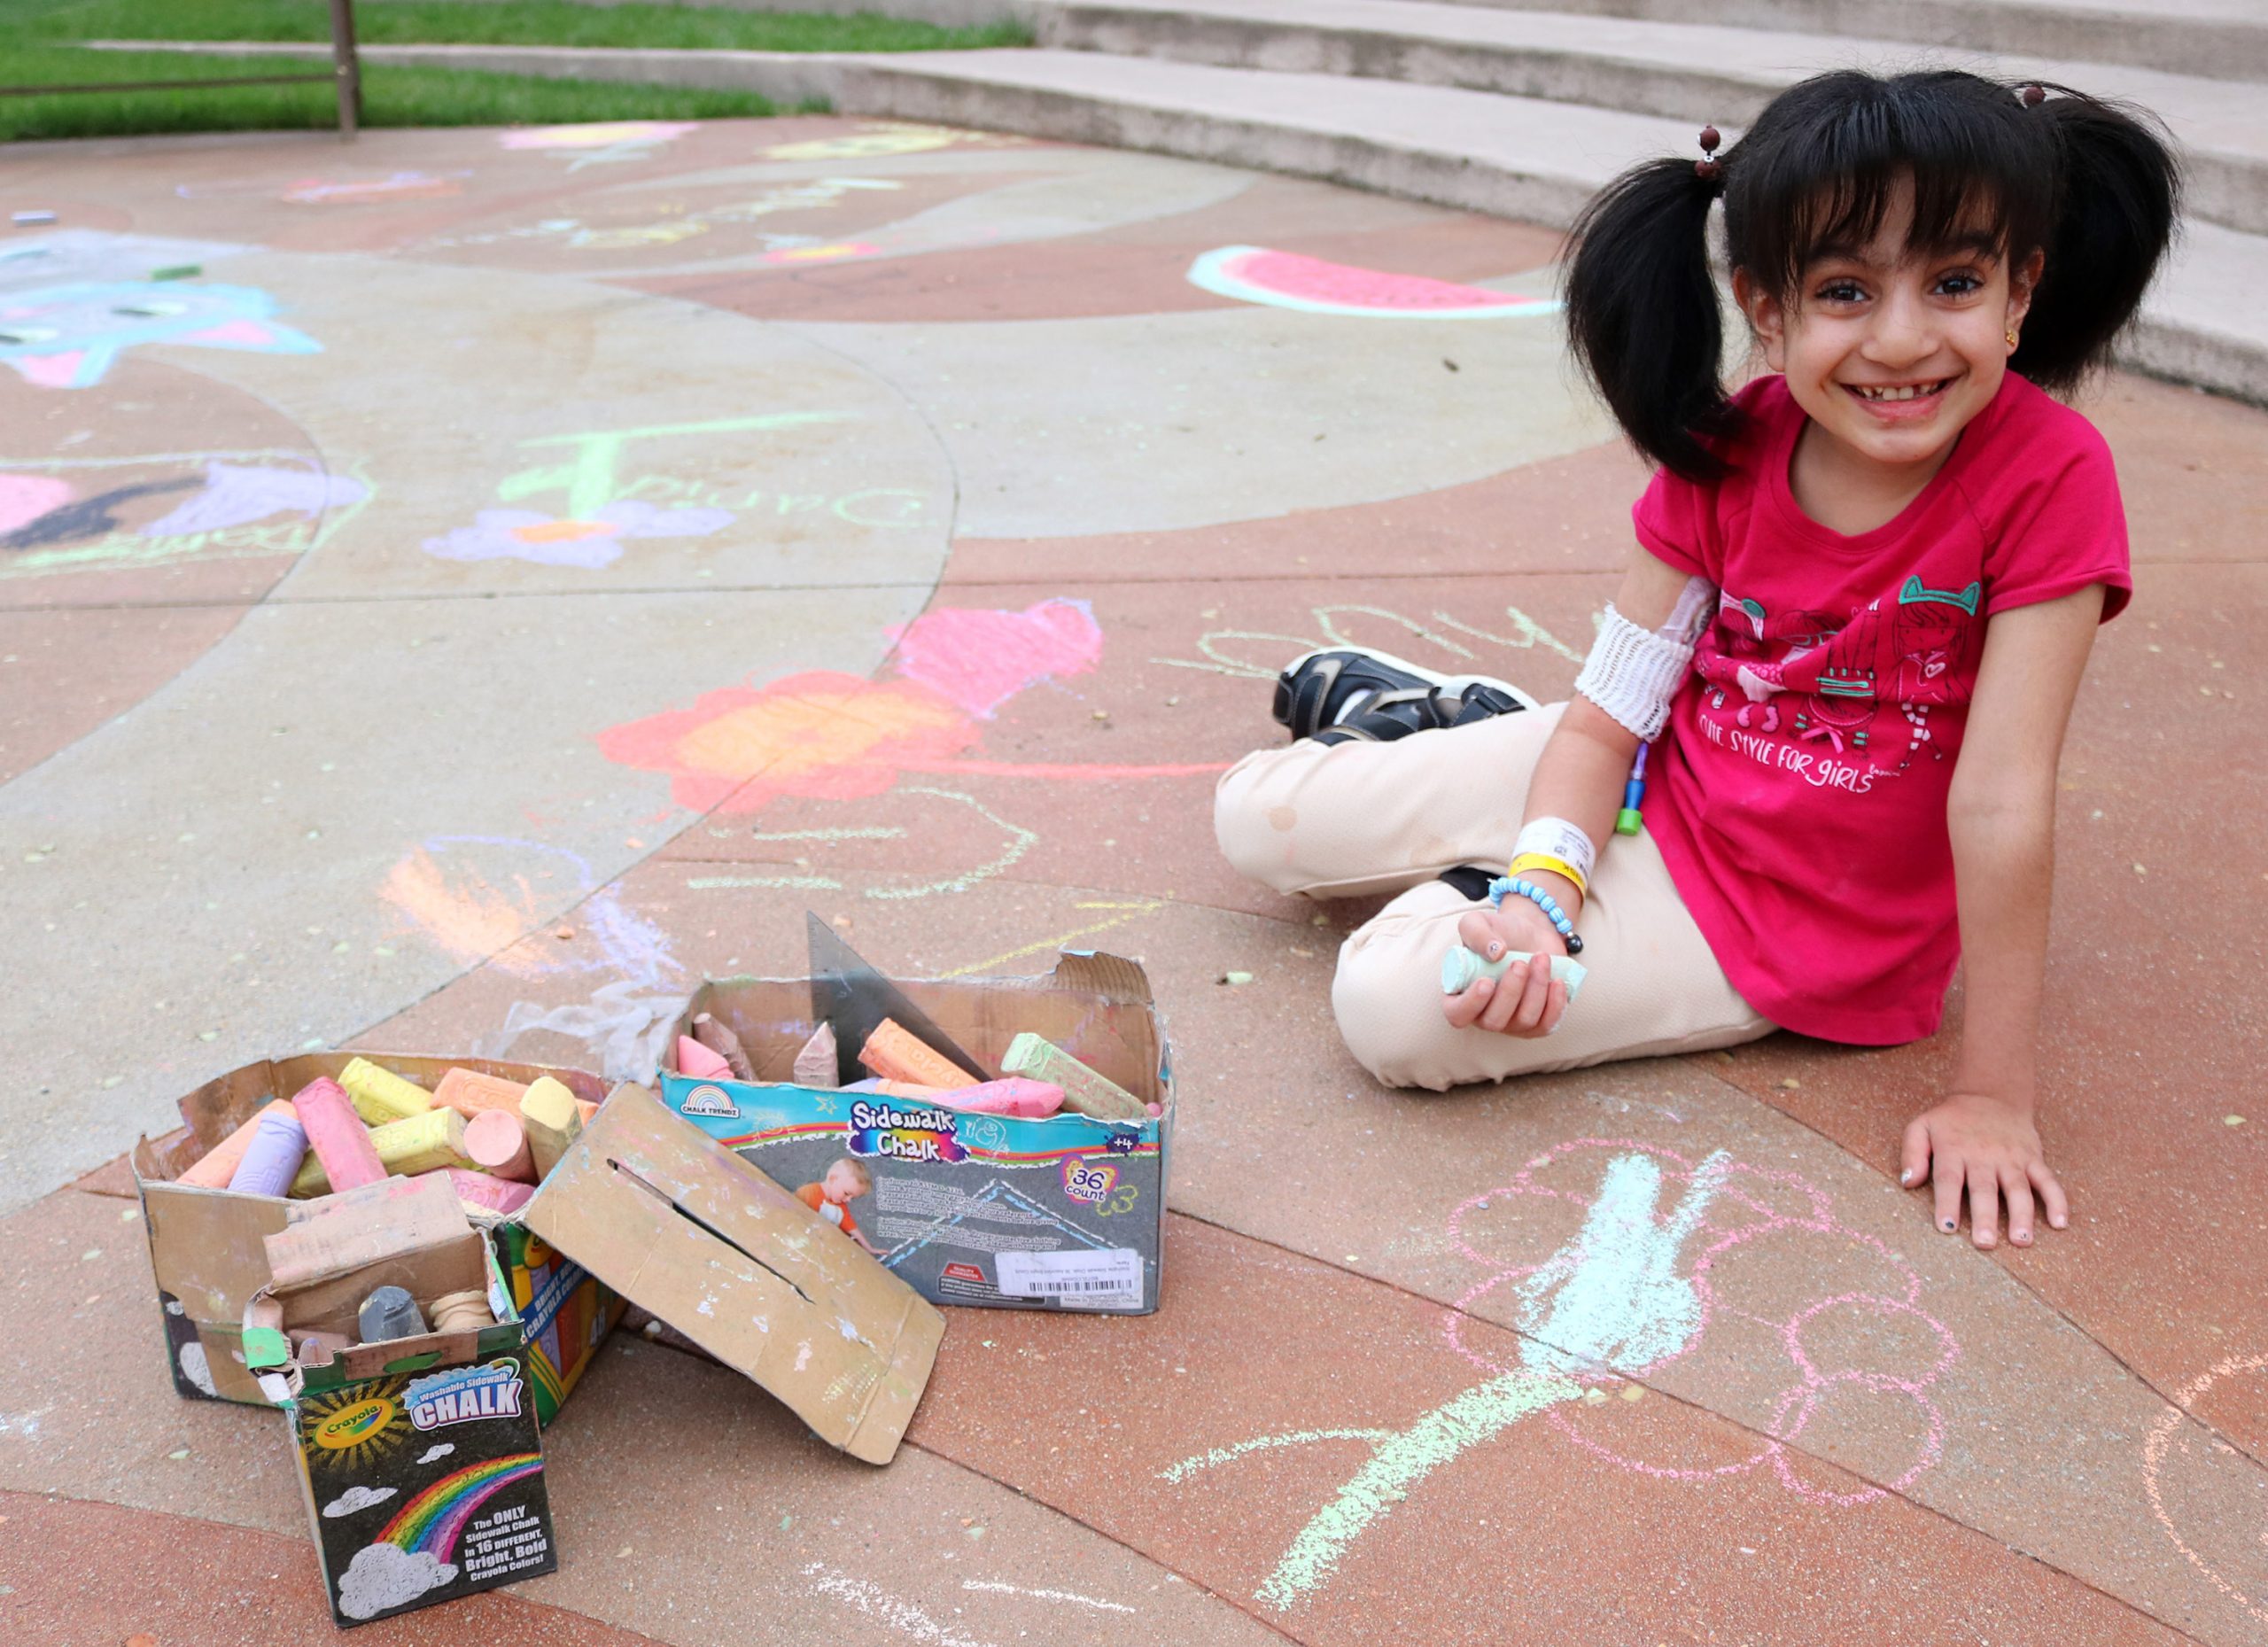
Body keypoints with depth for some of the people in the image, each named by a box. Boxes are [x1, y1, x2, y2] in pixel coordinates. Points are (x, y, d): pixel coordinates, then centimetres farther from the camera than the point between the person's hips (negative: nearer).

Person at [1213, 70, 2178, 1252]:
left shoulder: (2047, 477, -22)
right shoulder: (1727, 453, -10)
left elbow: (2000, 804, -23)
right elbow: (1610, 712, -9)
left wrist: (1990, 1092, -21)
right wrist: (1543, 885, -27)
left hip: (1780, 919, -4)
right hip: (1648, 785, 4)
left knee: (1394, 1008, -23)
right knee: (1255, 817, 2)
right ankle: (1448, 716, 27)